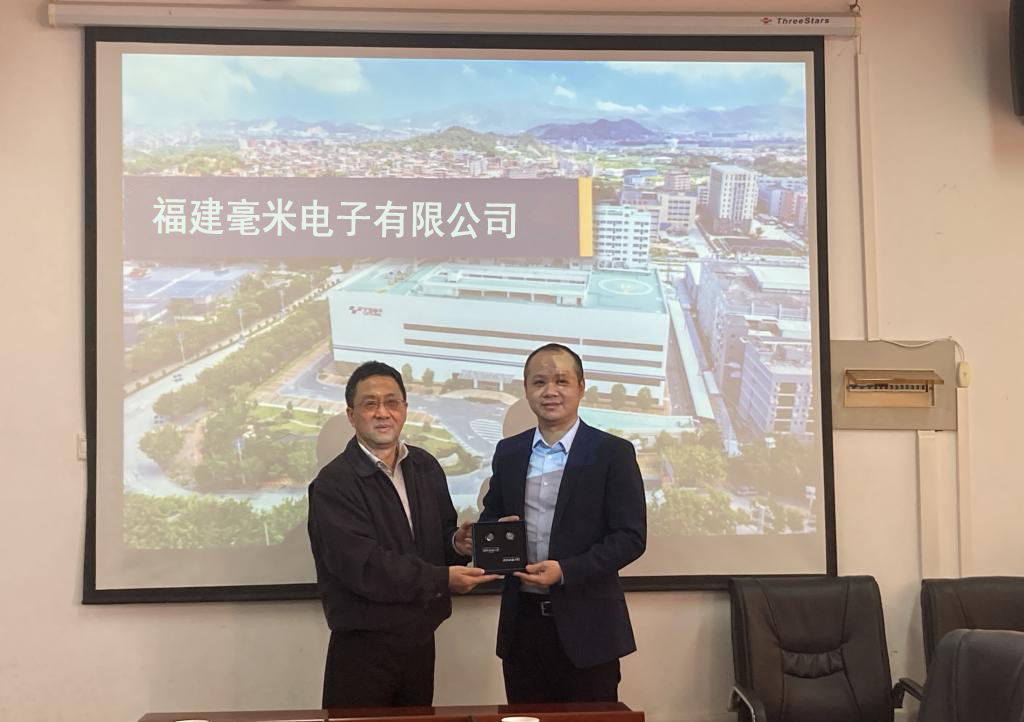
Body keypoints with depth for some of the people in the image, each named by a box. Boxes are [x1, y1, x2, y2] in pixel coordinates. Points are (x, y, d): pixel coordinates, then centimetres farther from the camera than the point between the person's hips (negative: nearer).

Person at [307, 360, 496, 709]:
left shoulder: (426, 467, 8)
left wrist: (456, 543, -8)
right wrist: (443, 579, -22)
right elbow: (363, 567, -21)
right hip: (362, 649, -5)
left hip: (420, 641, 6)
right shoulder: (334, 484, -13)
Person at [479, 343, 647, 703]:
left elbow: (631, 537, -8)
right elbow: (490, 518, 18)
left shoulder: (613, 453, -4)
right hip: (522, 622, 4)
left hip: (586, 624, -4)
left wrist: (565, 571, -19)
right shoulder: (508, 452, 10)